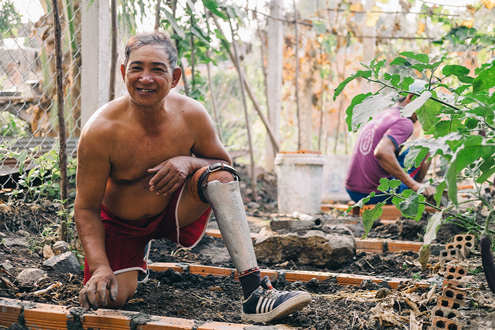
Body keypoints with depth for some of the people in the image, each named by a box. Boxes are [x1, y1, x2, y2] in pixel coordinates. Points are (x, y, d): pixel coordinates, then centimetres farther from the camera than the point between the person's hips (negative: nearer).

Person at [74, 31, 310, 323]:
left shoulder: (192, 116, -17)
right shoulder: (101, 131, -25)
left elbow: (225, 167, -3)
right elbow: (86, 208, -18)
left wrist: (188, 162, -25)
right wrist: (100, 267, -31)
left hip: (176, 212, 1)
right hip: (121, 225, -1)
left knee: (218, 174, -26)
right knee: (109, 297, -21)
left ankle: (255, 292, -34)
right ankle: (137, 258, 20)